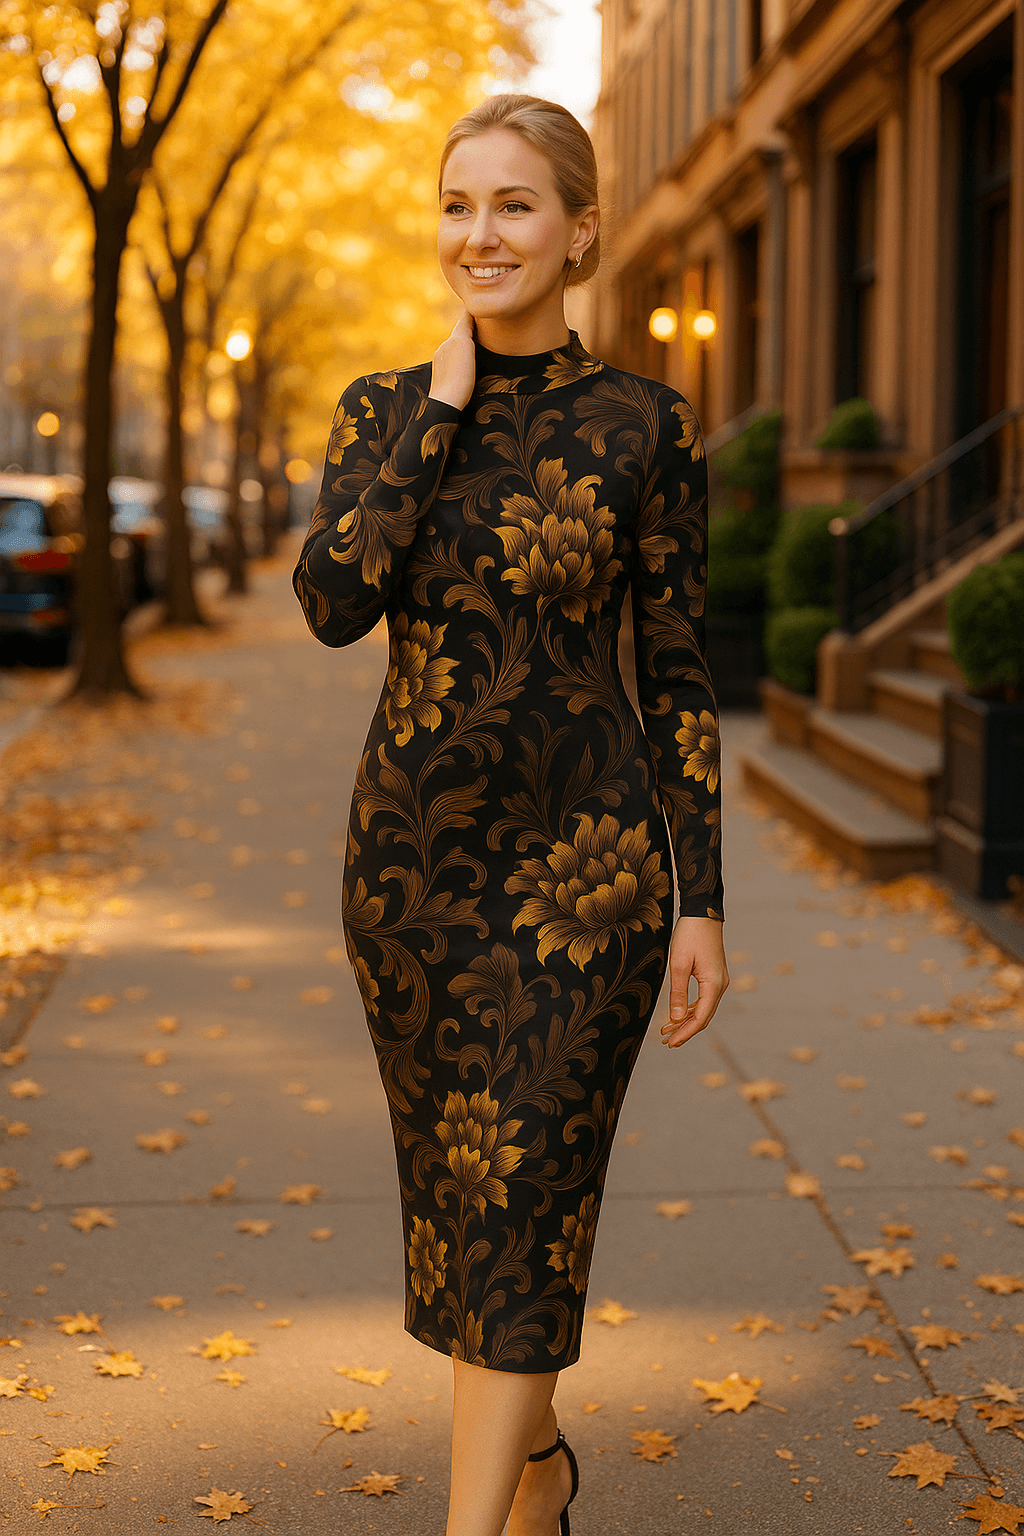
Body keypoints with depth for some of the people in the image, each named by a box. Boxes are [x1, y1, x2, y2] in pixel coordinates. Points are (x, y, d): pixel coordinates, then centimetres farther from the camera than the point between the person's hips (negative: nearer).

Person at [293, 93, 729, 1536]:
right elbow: (333, 602, -13)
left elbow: (678, 671, -1)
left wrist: (704, 903, -3)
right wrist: (440, 412, -12)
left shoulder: (645, 424, -3)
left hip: (585, 856, -3)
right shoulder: (385, 410, 4)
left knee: (519, 1200, -6)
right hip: (412, 846, 4)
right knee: (458, 1187, 15)